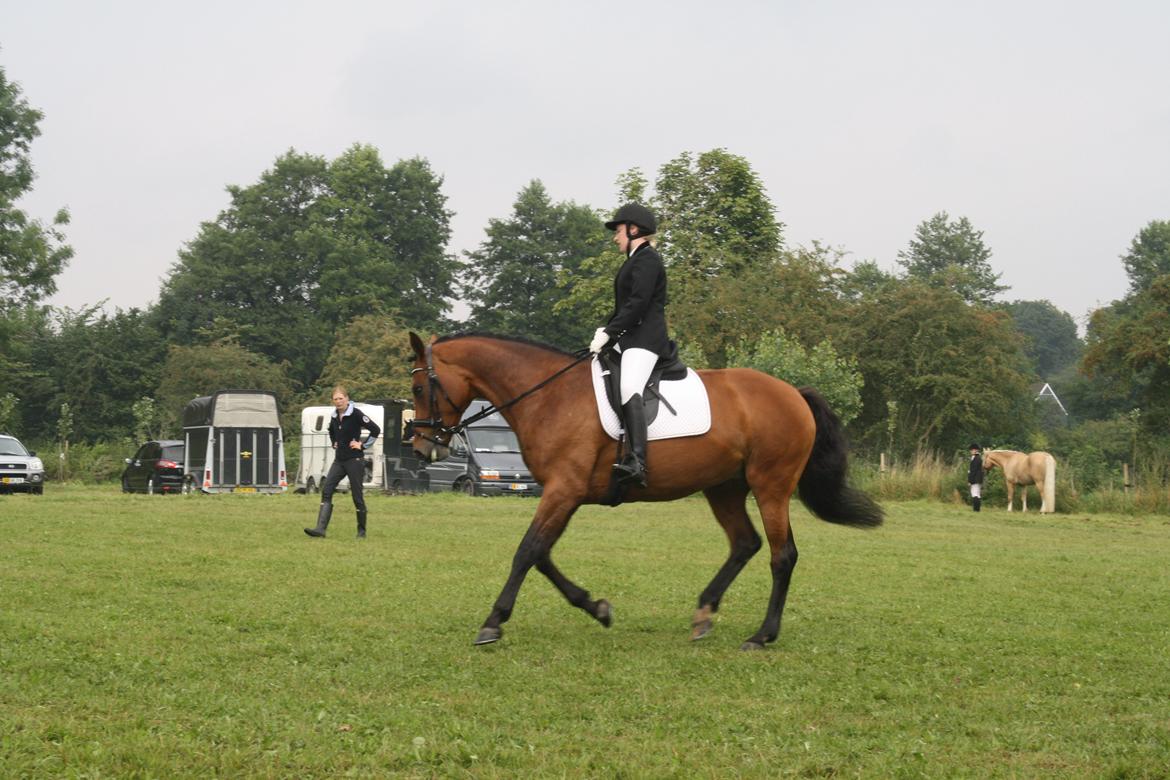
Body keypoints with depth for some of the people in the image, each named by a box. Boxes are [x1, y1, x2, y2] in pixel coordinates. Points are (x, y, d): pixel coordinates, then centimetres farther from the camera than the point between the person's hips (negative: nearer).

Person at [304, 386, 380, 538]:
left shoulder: (355, 414, -12)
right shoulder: (334, 417, 8)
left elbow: (376, 430, -15)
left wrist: (363, 445, -11)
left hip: (354, 460, -6)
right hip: (339, 460, 6)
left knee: (357, 496, 0)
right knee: (326, 491, -6)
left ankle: (362, 531, 14)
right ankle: (320, 529, -11)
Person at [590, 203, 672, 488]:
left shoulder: (646, 258, -8)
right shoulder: (636, 259, 24)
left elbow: (637, 303, -18)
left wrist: (609, 333, -17)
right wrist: (606, 330, 9)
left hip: (645, 339, -12)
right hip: (629, 339, 12)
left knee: (629, 389, -29)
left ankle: (636, 462, -43)